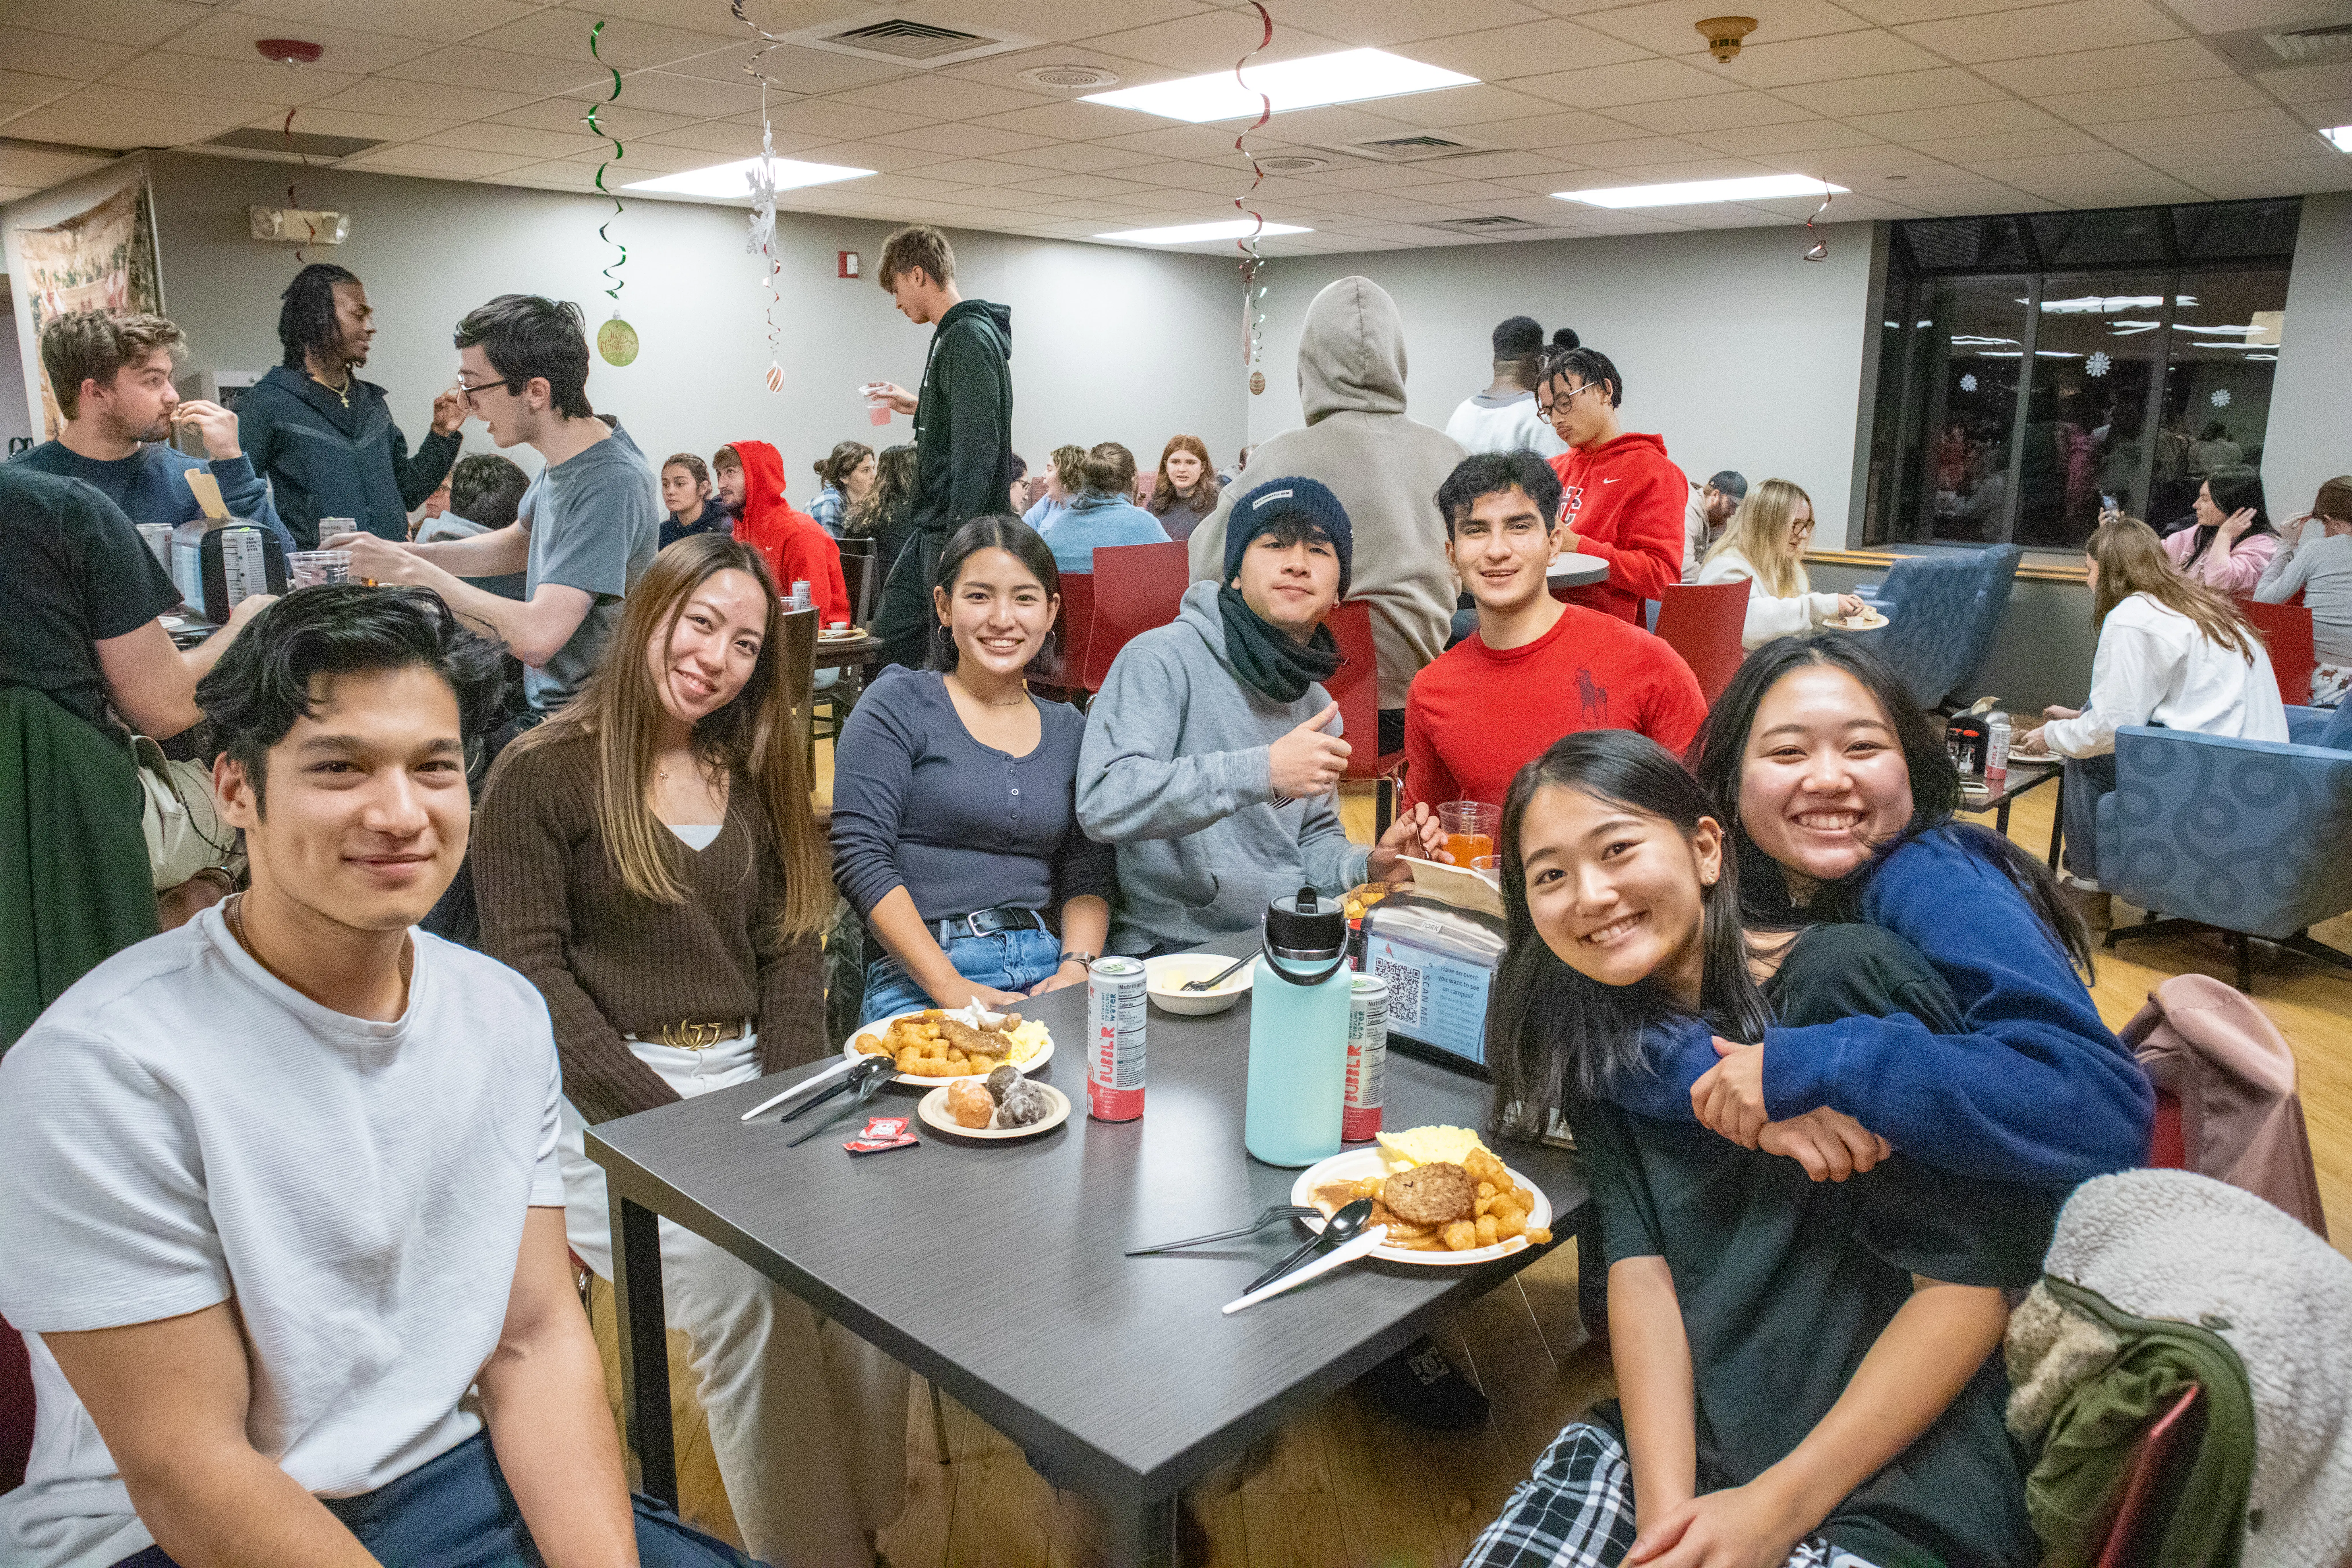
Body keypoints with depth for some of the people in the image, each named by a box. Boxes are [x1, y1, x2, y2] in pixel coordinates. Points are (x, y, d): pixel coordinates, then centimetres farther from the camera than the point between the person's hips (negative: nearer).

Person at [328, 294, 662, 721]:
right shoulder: (567, 455, 3)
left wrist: (409, 570, -20)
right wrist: (398, 554, 7)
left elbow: (536, 638, -33)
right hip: (548, 703, 8)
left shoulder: (610, 483, -27)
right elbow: (519, 545, 22)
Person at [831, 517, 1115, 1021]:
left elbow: (1088, 871, 13)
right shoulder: (897, 705, 2)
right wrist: (951, 988, -16)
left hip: (1047, 971, 4)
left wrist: (1077, 968, -8)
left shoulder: (1069, 730, 16)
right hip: (917, 978, -4)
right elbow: (861, 857, -7)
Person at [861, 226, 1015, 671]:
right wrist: (919, 406, 30)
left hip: (962, 531, -10)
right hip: (931, 530, 10)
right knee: (889, 639, 13)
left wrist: (959, 540, -27)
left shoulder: (970, 339, -16)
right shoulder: (953, 335, 16)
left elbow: (978, 447, -24)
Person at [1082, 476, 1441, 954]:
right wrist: (1262, 773, -31)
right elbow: (1103, 803, -25)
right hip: (1173, 958, -7)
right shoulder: (1161, 660, -11)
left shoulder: (1316, 703, 14)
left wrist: (1369, 867, 2)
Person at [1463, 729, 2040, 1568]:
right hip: (1683, 1440, 4)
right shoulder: (1603, 1035, 4)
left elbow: (1970, 1283, -13)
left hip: (1896, 1468, -4)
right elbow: (1640, 1269, -4)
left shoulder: (1855, 980, -13)